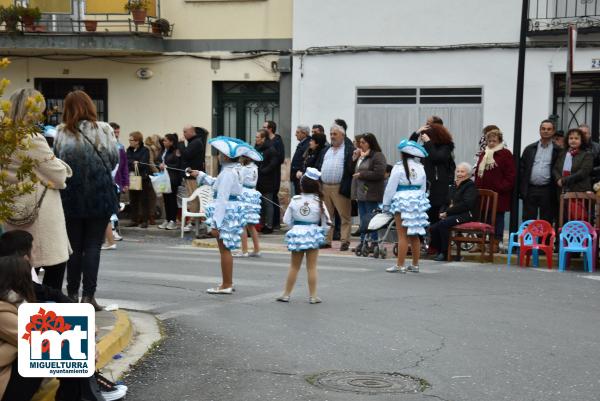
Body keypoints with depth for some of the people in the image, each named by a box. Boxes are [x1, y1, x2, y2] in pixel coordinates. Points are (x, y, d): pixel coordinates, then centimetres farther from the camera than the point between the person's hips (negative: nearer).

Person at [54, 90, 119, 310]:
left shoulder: (61, 133, -4)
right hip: (99, 195, -1)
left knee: (74, 245, 12)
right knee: (93, 246, 4)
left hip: (71, 196, 2)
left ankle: (72, 293, 17)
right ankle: (88, 295, -1)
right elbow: (114, 159, -6)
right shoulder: (103, 129, -7)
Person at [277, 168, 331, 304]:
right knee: (312, 267, 4)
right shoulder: (318, 201, -8)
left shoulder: (295, 200, -5)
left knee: (294, 266, 12)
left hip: (296, 233, 2)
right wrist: (322, 232, 12)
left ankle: (286, 294, 16)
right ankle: (313, 296, 6)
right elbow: (326, 222, -4)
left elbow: (287, 219, 0)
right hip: (313, 234, -1)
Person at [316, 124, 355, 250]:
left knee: (345, 216, -3)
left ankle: (345, 241, 0)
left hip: (340, 188, -6)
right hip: (324, 187, 6)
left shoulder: (349, 150, -1)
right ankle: (326, 240, 16)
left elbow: (352, 168, -9)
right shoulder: (326, 151, 20)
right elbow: (318, 167, 18)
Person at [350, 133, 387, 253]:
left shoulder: (378, 156, -8)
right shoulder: (360, 155, 19)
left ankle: (374, 242, -3)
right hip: (360, 193, 9)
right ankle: (363, 241, 16)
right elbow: (352, 170, 22)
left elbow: (379, 174, -18)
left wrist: (361, 174, -13)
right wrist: (355, 158, 7)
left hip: (371, 193, -9)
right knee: (362, 219, 11)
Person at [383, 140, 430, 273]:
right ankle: (415, 265, 18)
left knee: (402, 235, -5)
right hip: (417, 201, 6)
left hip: (402, 202, -6)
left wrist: (386, 204, 0)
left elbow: (391, 187, -8)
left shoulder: (399, 167, -11)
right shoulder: (420, 168, 7)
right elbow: (423, 188, 13)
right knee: (415, 235, 12)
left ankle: (400, 265, -4)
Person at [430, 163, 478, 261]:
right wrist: (442, 212, -1)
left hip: (465, 215, -7)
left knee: (443, 223, -32)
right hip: (452, 215, 7)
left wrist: (447, 212, -17)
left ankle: (445, 253, -21)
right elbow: (446, 203, 23)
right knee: (433, 228, -16)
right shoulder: (454, 186, 22)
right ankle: (439, 251, -1)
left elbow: (465, 204, -16)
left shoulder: (470, 186, -2)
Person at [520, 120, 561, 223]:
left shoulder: (557, 150, 2)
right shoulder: (529, 149, 11)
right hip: (530, 190, 2)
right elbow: (522, 169, 9)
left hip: (547, 191, -2)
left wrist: (556, 191, -7)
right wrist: (521, 189, 1)